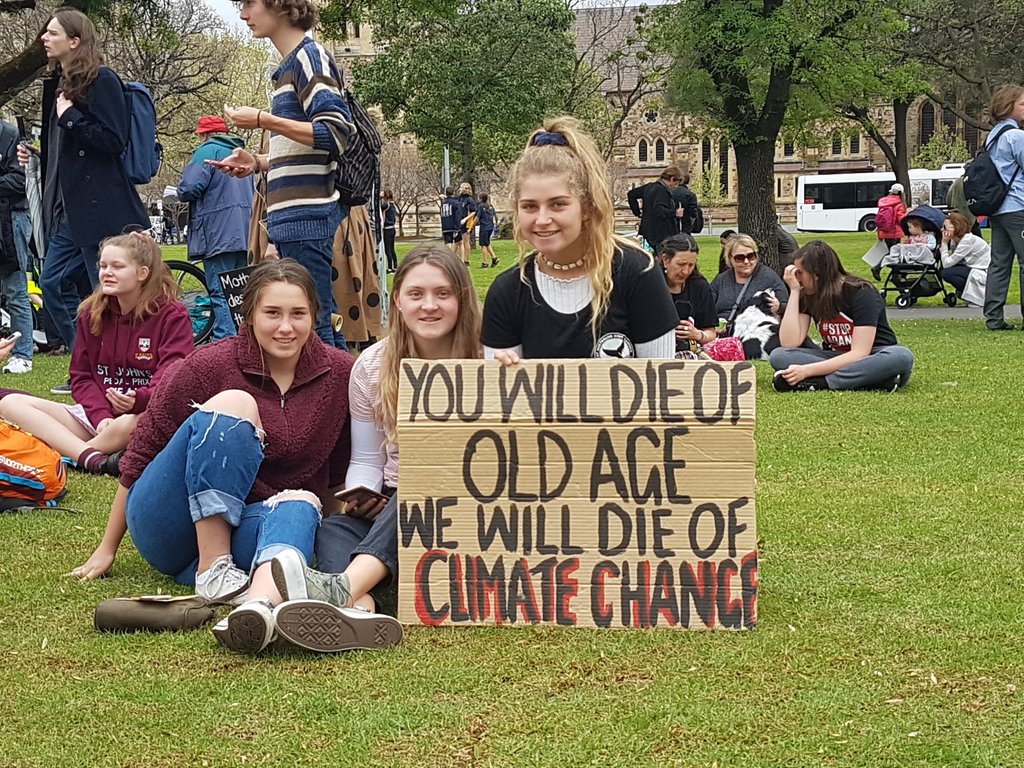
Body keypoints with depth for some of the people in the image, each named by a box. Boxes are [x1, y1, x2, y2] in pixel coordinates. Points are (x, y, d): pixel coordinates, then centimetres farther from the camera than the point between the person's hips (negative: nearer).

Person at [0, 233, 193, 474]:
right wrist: (101, 417, -12)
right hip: (96, 413, 6)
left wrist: (138, 399, -34)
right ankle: (94, 460, -32)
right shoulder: (91, 314, 11)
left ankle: (71, 453, -15)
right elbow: (81, 377, 8)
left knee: (129, 425, -44)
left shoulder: (172, 316, -4)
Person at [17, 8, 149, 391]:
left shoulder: (102, 80, -9)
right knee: (53, 283, 8)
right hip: (69, 209, 10)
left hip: (99, 209, -10)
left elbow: (114, 141, -15)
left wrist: (70, 116, -15)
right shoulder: (58, 83, 16)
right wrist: (35, 153, 10)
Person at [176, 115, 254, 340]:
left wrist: (181, 193, 6)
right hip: (244, 235, 8)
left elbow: (189, 189, -16)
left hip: (219, 235, -8)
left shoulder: (208, 151, -7)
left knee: (221, 294, -10)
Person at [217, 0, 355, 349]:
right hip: (298, 218, 10)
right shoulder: (291, 65, 21)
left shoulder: (309, 57, -8)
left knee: (311, 324, -11)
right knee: (324, 323, 10)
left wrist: (264, 120, -17)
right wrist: (258, 162, 13)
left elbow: (335, 135, -18)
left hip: (307, 217, -10)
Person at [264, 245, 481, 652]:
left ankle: (341, 587, -61)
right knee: (332, 530, -28)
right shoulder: (372, 366, 6)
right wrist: (361, 496, -10)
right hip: (390, 507, 3)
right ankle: (356, 609, -61)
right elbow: (366, 461, 11)